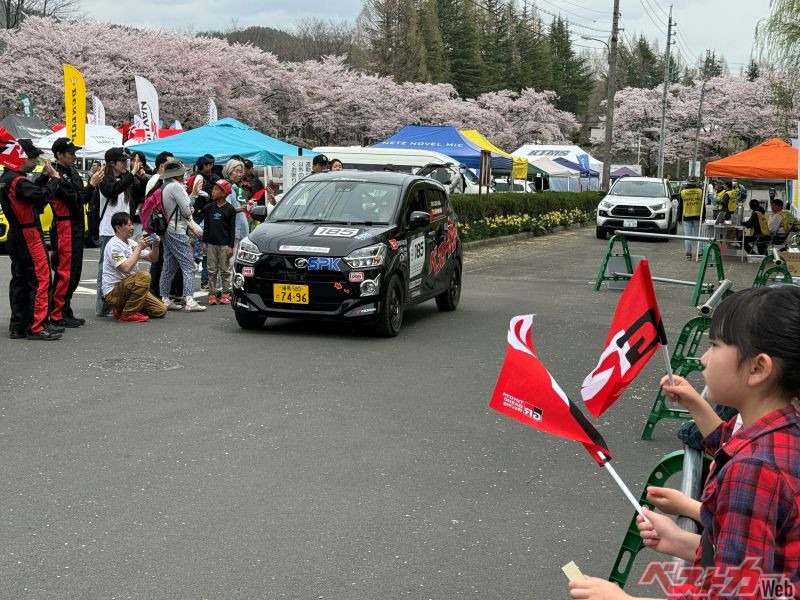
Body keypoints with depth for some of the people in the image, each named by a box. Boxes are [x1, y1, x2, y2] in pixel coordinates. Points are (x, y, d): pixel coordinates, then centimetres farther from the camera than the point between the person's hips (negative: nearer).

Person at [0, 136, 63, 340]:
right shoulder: (18, 181, -18)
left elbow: (33, 193, 13)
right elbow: (41, 196, -28)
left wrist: (45, 178, 5)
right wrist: (54, 179, -14)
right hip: (29, 237, -10)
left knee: (20, 280, 12)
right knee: (40, 279, -8)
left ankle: (18, 326, 16)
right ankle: (36, 327, -9)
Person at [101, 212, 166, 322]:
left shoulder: (131, 243, 11)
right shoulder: (113, 245, -16)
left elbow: (151, 258, 16)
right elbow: (126, 268, -28)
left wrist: (155, 246, -5)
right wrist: (139, 248, -22)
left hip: (129, 286, 9)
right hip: (113, 291, -9)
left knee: (161, 310, 0)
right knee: (144, 276, -32)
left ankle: (121, 308, 11)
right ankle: (128, 314, -21)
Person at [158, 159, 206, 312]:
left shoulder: (164, 186, 16)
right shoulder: (176, 186, -14)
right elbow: (186, 210, -14)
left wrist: (192, 226, 12)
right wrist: (190, 220, 9)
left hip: (167, 231, 10)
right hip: (177, 231, -10)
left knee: (169, 266, 12)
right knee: (188, 265, -9)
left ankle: (165, 299, 15)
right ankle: (189, 301, -14)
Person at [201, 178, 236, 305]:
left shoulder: (230, 209, -2)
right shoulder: (209, 208, 9)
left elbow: (232, 229, -3)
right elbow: (206, 226, 14)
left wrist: (231, 246, -7)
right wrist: (204, 242, 8)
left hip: (224, 244, -3)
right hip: (211, 243, 4)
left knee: (225, 270, 1)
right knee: (212, 271, 4)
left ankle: (225, 294, 6)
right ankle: (212, 294, 7)